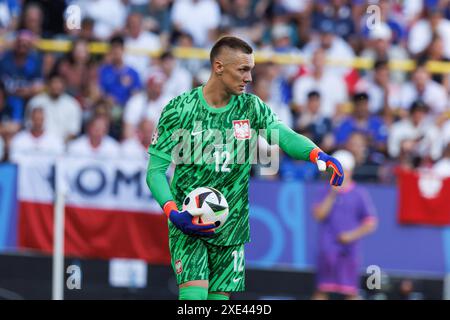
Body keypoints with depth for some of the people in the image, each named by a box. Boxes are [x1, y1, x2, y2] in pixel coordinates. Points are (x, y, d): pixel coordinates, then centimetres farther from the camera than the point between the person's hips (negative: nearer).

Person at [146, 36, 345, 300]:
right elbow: (156, 171, -6)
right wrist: (173, 213, -24)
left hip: (231, 226, 4)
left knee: (220, 297, 5)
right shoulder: (179, 110, -6)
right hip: (187, 222, -4)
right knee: (194, 294, -19)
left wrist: (316, 154, -36)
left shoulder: (251, 107, 3)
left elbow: (283, 135, -14)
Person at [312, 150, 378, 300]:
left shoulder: (359, 194, 1)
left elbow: (370, 223, -1)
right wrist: (332, 196, -11)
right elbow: (319, 215, -3)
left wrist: (352, 235, -13)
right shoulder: (327, 193, 9)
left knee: (350, 291, -1)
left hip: (348, 249, -2)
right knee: (322, 289, 3)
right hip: (327, 250, 2)